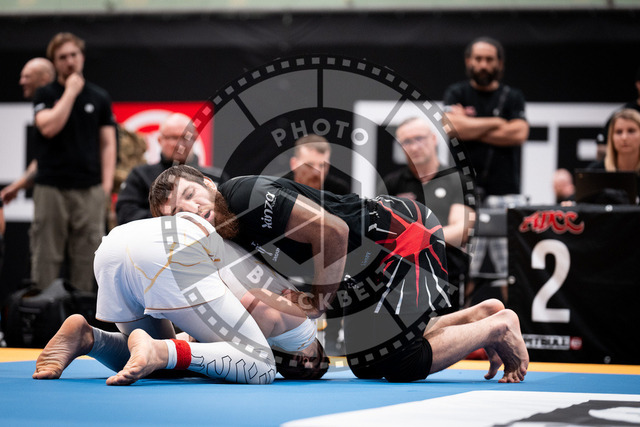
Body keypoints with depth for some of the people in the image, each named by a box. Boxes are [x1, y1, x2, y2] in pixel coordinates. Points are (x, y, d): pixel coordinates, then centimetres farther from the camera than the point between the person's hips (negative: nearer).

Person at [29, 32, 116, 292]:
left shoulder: (99, 98, 10)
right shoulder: (45, 95, 5)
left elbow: (107, 143, 8)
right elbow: (49, 127, -14)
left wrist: (107, 184, -2)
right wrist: (70, 92, -9)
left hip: (89, 190, 2)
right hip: (51, 189, -1)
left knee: (86, 256, 2)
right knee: (46, 256, -1)